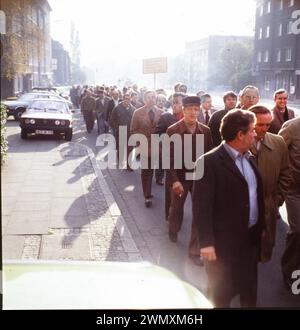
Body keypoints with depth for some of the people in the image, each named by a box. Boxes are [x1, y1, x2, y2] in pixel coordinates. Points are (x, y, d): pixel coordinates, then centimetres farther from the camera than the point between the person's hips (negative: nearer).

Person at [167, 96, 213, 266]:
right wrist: (174, 180, -20)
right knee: (177, 207, 19)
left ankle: (195, 250, 11)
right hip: (180, 177, -1)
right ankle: (173, 231, 51)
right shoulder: (173, 130, -13)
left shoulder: (206, 130, -5)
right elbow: (170, 157, -14)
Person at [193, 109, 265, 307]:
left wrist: (261, 226, 14)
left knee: (249, 291, 22)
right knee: (222, 294, 11)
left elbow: (257, 195, 13)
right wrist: (206, 242, -21)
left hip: (251, 237, 7)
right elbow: (202, 205, -20)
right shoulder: (209, 162, -18)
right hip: (224, 241, -7)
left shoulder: (250, 159, 8)